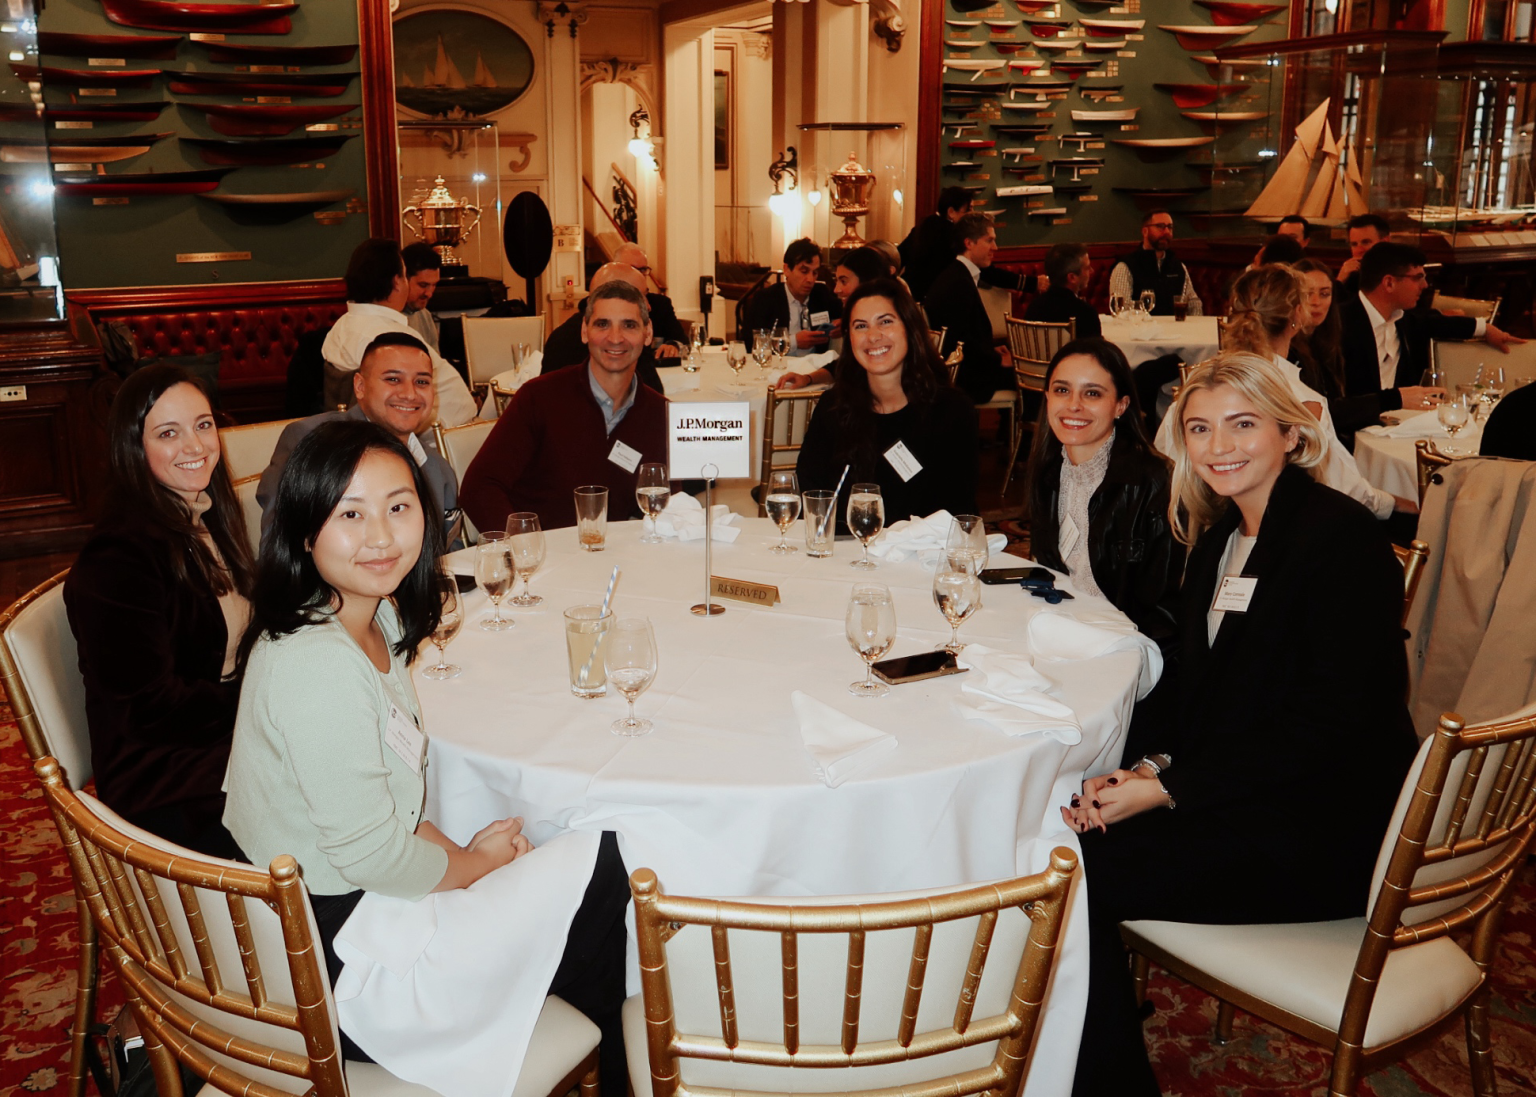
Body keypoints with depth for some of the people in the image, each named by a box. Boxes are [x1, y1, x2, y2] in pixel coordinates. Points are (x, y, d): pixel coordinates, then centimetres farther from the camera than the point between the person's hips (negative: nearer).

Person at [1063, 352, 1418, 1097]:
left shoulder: (1342, 537, -16)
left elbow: (1331, 725, -20)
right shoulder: (1219, 537, 10)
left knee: (1075, 869, -18)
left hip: (1326, 832, -8)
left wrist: (1168, 789, -20)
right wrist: (1155, 767, -9)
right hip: (1242, 791, 8)